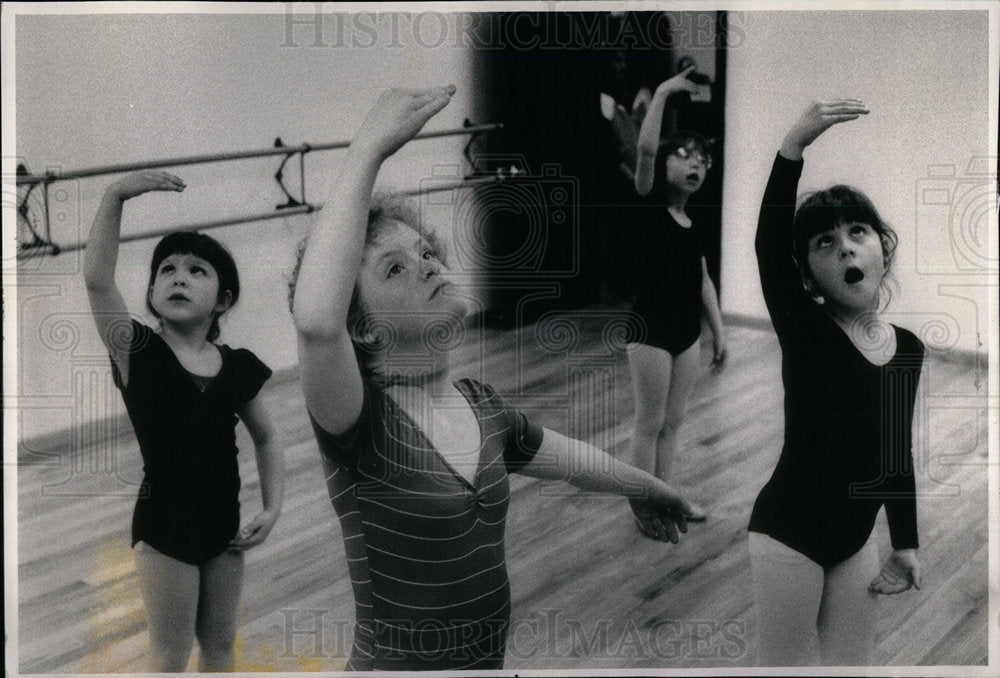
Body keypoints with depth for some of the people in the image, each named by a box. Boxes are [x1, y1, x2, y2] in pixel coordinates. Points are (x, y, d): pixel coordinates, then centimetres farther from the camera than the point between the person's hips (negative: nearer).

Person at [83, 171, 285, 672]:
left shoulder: (237, 367, -1)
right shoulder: (137, 352, -11)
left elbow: (266, 439, 13)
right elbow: (96, 278, -26)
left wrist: (272, 508, 2)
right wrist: (115, 195, -33)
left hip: (224, 523, 4)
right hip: (163, 524, -3)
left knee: (220, 646, 17)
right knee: (171, 657, 5)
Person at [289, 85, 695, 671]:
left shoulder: (481, 404, 1)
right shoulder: (361, 420, -19)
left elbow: (577, 460, 21)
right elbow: (315, 321, -40)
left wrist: (652, 490, 37)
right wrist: (366, 150, -36)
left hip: (491, 657, 6)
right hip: (397, 660, -6)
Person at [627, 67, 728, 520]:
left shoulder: (693, 225, 8)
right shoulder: (648, 206, -11)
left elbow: (703, 281, 15)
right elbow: (645, 150, -27)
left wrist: (718, 331, 14)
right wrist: (662, 94, -24)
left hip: (687, 332, 7)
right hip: (650, 332, -7)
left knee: (673, 421, 16)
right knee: (650, 423, 4)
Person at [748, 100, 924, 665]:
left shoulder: (908, 348, 1)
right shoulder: (804, 330, -15)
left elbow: (899, 454, 10)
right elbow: (769, 242, -33)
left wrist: (906, 545, 11)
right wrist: (794, 146, -46)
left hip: (857, 539, 5)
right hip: (786, 535, -5)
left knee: (851, 664, 15)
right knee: (788, 662, 4)